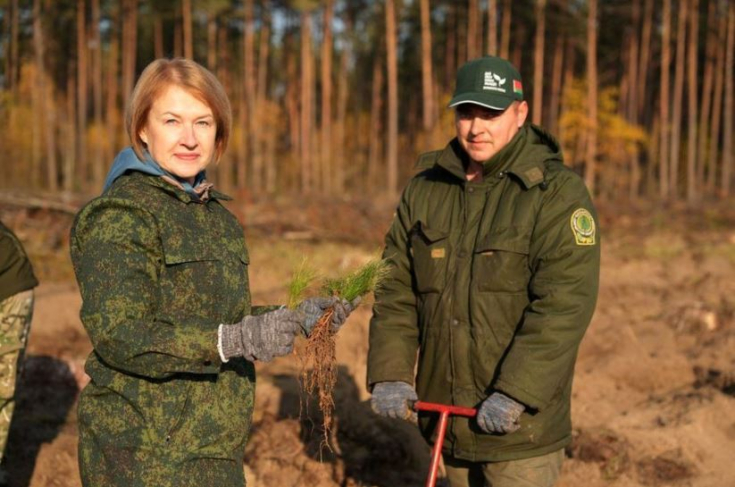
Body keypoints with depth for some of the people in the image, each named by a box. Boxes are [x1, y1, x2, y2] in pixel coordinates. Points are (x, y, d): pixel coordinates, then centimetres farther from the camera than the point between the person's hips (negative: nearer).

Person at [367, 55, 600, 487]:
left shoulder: (558, 193, -11)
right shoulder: (425, 189, 7)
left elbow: (564, 304, -19)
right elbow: (396, 289, 6)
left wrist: (515, 393, -23)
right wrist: (390, 373, -5)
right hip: (447, 419, 6)